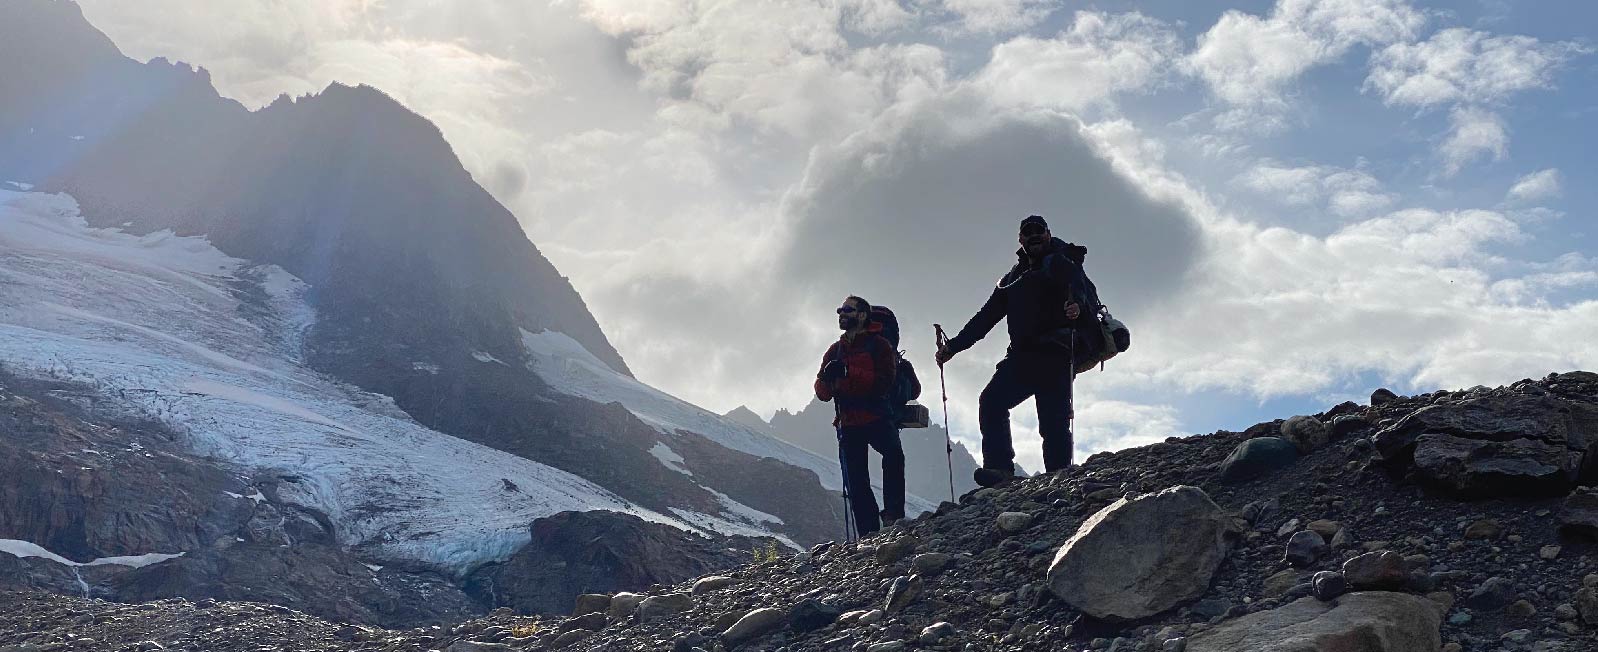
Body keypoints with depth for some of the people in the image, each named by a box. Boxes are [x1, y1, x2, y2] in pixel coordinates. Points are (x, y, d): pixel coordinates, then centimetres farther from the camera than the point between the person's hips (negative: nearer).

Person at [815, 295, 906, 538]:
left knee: (894, 454, -32)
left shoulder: (879, 345, 2)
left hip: (877, 418, -5)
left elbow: (884, 383, -14)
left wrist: (848, 373, -22)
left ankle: (894, 514, -28)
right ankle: (869, 535, 8)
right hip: (848, 424, 5)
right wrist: (827, 376, -11)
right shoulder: (835, 350, 17)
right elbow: (822, 394, 12)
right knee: (856, 485, 2)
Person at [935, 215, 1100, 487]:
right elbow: (986, 317, 28)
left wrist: (1078, 305, -35)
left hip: (1055, 354, -6)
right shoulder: (1013, 278, 27)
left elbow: (1083, 289, -10)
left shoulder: (1061, 263, 9)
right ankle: (1000, 467, -19)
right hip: (1022, 356, 6)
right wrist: (953, 345, 22)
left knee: (1053, 419, -14)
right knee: (991, 401, -14)